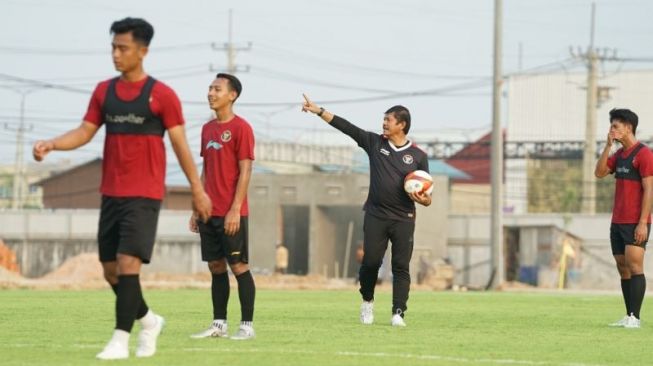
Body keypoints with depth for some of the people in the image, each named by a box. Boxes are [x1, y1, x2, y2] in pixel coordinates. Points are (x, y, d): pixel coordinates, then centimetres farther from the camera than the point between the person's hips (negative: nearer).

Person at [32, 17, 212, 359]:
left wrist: (198, 190, -3)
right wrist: (50, 144, -12)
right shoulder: (104, 91, 9)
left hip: (144, 194, -6)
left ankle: (120, 340, -11)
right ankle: (149, 321, 29)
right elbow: (85, 132, 7)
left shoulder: (161, 95, -5)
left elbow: (180, 144, -3)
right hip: (111, 193, 6)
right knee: (110, 270, 7)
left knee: (128, 263, -16)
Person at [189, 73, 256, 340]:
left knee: (239, 266, -4)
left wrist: (235, 210, -16)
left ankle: (247, 326, 0)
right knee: (216, 266, 8)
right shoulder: (207, 129, 14)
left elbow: (245, 171, -11)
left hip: (231, 214, -7)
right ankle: (219, 325, 13)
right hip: (210, 213, 7)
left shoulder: (241, 128, -7)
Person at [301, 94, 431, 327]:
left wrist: (423, 199, -17)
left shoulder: (418, 156, 4)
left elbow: (427, 197, 6)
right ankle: (367, 302, 23)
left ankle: (398, 313, -5)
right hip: (376, 217, 1)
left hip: (403, 219, -1)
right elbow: (345, 126, 2)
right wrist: (318, 111, -3)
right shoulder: (375, 143, 7)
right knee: (371, 262, -1)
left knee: (401, 266, -5)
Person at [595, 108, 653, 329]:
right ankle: (628, 316, 8)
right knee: (623, 268, 6)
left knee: (634, 266, -12)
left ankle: (634, 318, -14)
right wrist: (608, 145, -1)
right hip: (618, 222, 8)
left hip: (635, 223, -8)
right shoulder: (619, 154, 16)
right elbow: (599, 173, 7)